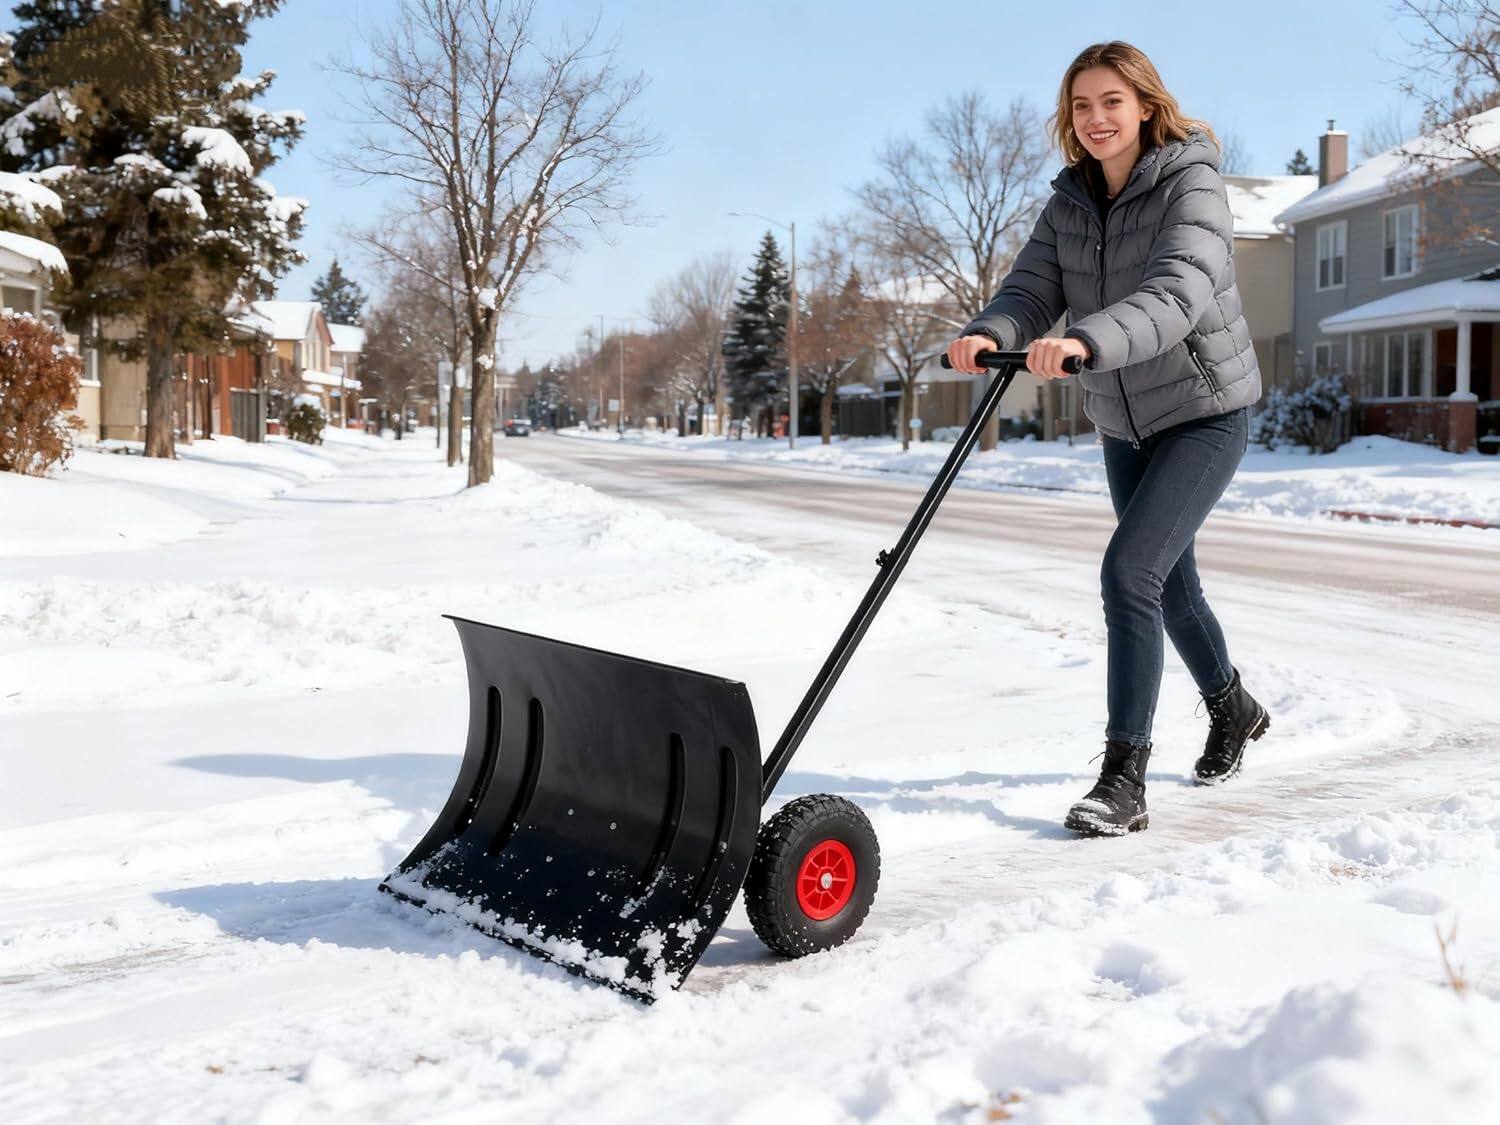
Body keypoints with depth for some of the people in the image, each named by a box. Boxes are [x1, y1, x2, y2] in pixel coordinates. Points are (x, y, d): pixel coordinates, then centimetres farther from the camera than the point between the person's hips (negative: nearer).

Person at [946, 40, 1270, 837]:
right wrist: (989, 334, -35)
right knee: (1170, 584, 19)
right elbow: (1032, 289, -11)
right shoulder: (1071, 203, 1)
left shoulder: (1191, 187, -19)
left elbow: (1177, 293, -36)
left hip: (1204, 415, -7)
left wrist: (1086, 342, -53)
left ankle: (1124, 778, -16)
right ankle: (1233, 709, 45)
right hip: (1124, 423, 7)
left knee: (1129, 571, -21)